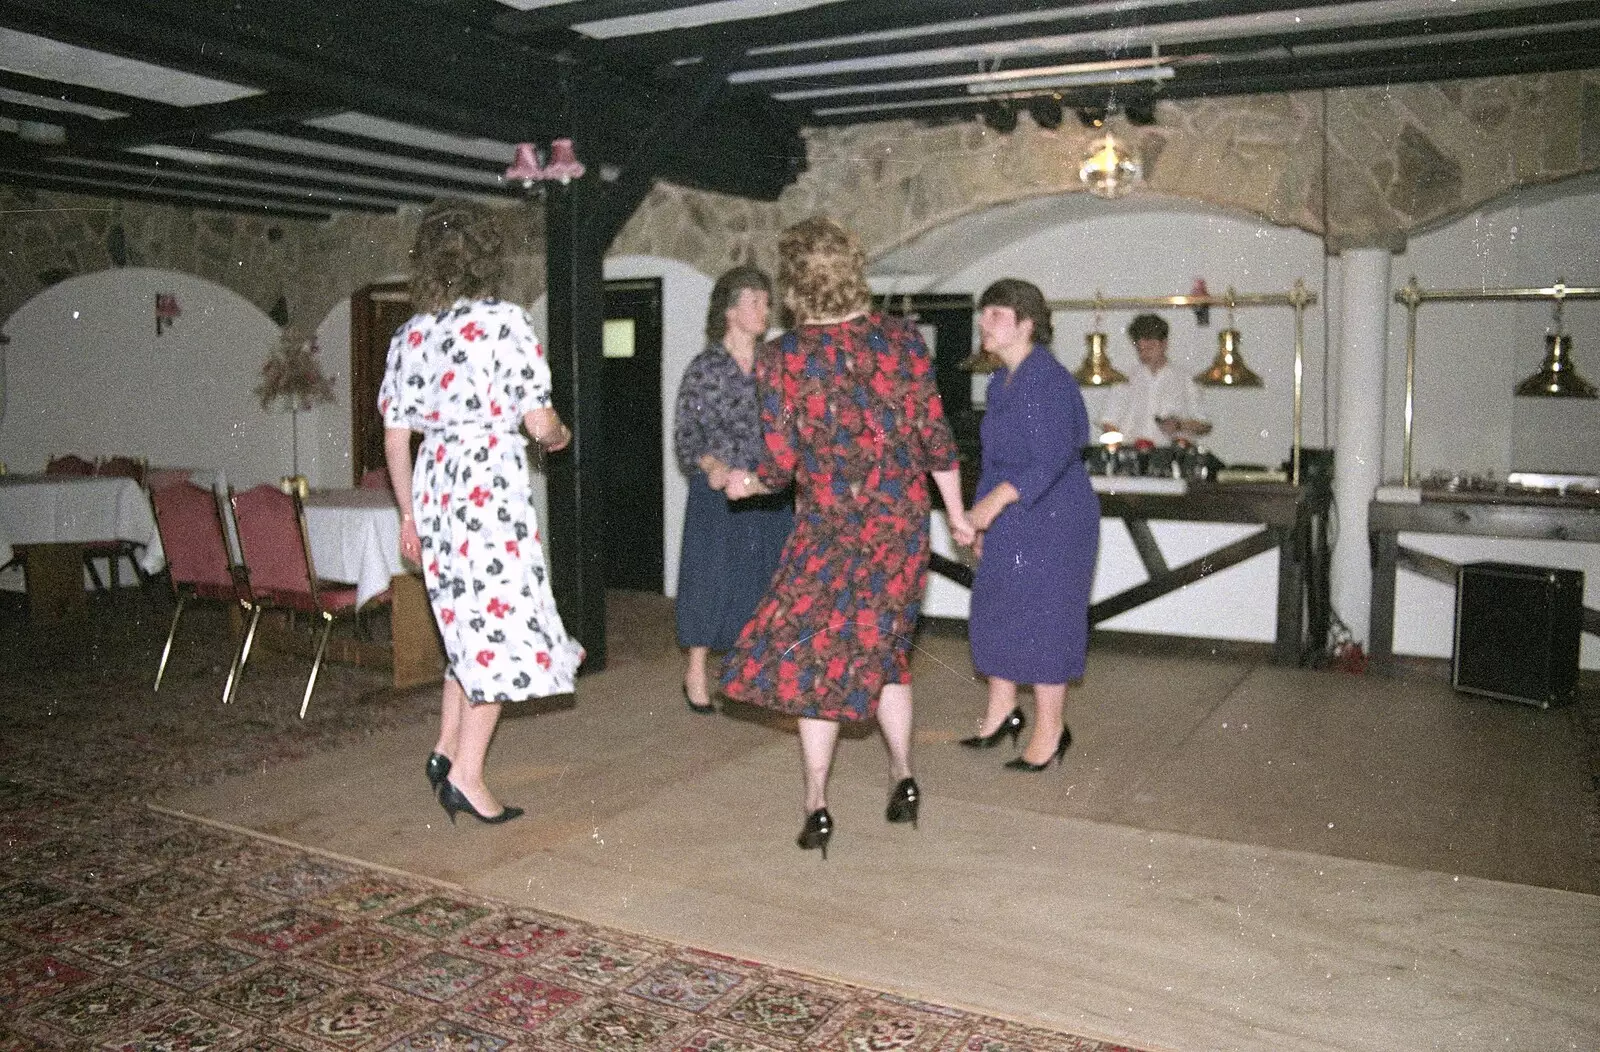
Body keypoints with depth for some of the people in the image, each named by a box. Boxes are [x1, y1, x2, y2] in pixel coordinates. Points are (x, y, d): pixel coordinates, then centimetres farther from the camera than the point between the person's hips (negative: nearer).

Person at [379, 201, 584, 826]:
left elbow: (395, 436, 11)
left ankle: (446, 748, 22)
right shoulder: (505, 321, -9)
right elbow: (539, 423, -11)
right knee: (498, 625, 2)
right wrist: (557, 437, 12)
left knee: (467, 622, 20)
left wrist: (409, 513, 19)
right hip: (491, 486, -7)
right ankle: (466, 775, 6)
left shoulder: (409, 336, 9)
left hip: (433, 486, 7)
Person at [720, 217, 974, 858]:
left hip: (828, 531, -3)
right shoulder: (902, 340, -4)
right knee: (882, 648, 21)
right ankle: (903, 780, 25)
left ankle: (817, 808, 12)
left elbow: (780, 465, -10)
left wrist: (744, 484, 12)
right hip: (903, 526, 3)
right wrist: (958, 516, 12)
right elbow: (937, 442, -1)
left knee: (811, 657, 10)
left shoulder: (781, 357, -10)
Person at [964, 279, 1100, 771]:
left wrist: (997, 498, -33)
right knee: (993, 608, 13)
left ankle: (1050, 729, 12)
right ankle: (1002, 711, 30)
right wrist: (981, 519, 18)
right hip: (1010, 521, 9)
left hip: (1053, 520, -9)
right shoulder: (1001, 381, 11)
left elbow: (1052, 457, -25)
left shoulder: (1048, 379, -17)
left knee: (1042, 615, -2)